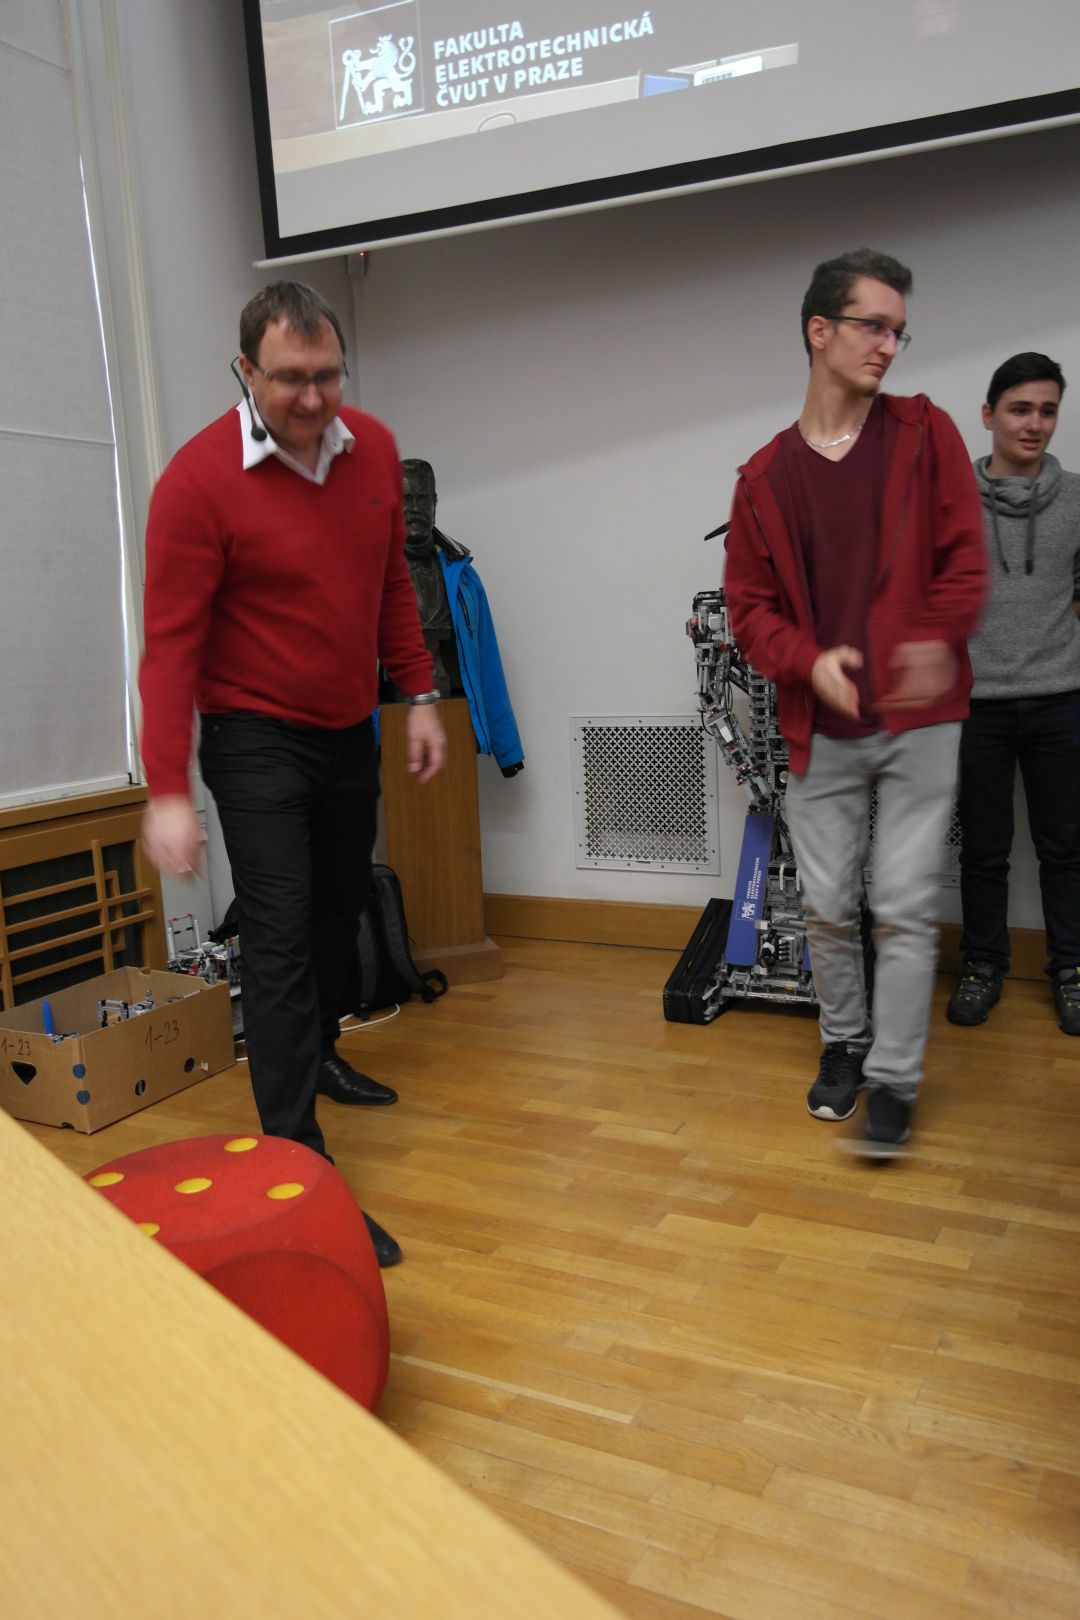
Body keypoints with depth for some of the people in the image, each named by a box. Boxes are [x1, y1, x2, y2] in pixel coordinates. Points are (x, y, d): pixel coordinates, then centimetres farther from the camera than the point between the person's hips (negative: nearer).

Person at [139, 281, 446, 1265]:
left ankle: (318, 1056, 44)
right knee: (280, 935, -8)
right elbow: (170, 644, -20)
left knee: (341, 907, 19)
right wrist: (168, 790, -25)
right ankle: (298, 1159, -2)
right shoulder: (198, 480, -19)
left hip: (350, 731, 6)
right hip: (257, 740, -6)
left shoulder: (373, 449, -1)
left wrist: (420, 695, 8)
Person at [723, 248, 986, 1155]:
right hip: (821, 728, 2)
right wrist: (811, 661, -14)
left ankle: (894, 1080, 12)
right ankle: (844, 1042, 32)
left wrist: (936, 638, -21)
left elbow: (963, 557, -1)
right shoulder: (766, 477, 5)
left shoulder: (925, 434, 3)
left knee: (905, 907, -1)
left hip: (919, 720, -1)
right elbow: (749, 605, 4)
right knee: (827, 905, 10)